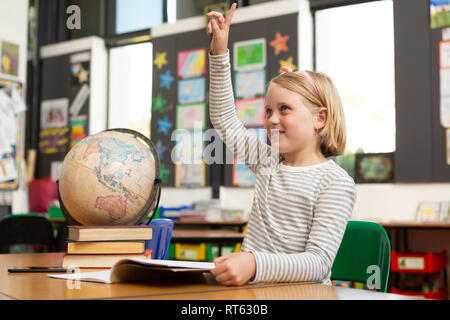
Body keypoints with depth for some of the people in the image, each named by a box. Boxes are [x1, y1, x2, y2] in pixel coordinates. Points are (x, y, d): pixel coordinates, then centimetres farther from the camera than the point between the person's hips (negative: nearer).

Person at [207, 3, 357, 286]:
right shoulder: (269, 161, 12)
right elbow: (225, 121, 22)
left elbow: (318, 263, -18)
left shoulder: (336, 182, -9)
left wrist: (255, 265, -35)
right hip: (251, 287, 6)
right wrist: (219, 53, 16)